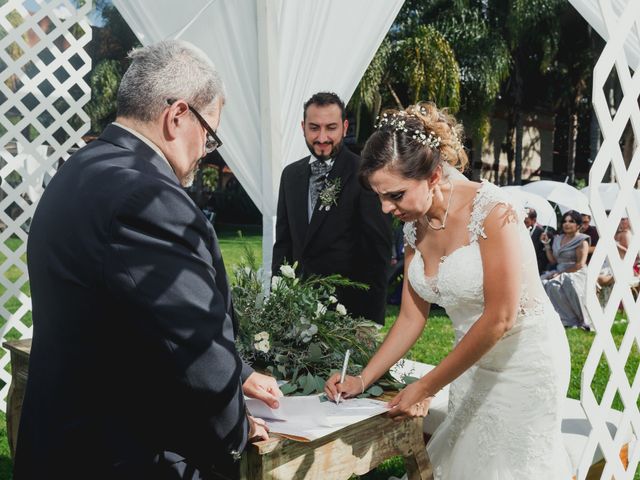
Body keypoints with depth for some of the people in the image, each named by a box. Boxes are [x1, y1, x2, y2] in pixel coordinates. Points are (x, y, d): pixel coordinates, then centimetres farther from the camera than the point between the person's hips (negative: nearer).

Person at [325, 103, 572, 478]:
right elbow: (412, 317, 4)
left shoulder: (492, 210, -24)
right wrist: (362, 380, -4)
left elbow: (499, 318, -24)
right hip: (472, 361, 6)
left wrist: (426, 387, -19)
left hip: (524, 359, -6)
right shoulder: (415, 226, -2)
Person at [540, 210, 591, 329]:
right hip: (560, 273, 6)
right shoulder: (558, 239, 16)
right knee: (542, 283, -21)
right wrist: (547, 244, 7)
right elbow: (553, 260, 14)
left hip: (575, 274, -6)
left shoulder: (582, 241, -3)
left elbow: (580, 264, -12)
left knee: (554, 285, -33)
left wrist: (561, 273, -17)